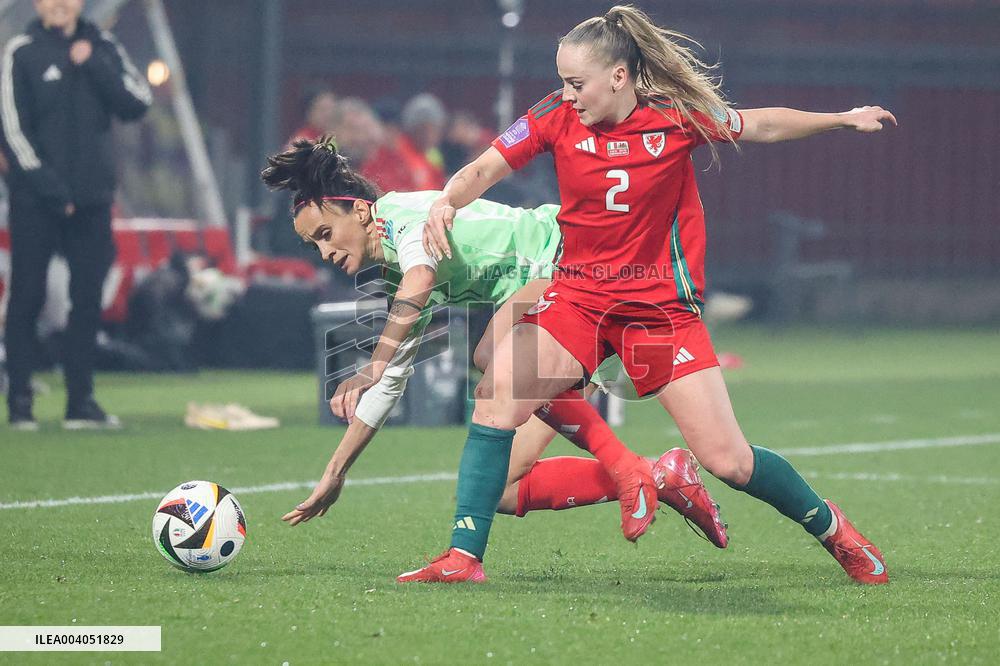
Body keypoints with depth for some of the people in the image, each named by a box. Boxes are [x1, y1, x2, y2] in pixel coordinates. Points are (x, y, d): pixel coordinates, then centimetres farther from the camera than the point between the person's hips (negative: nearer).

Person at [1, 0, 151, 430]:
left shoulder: (102, 48, 10)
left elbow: (137, 105, 2)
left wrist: (94, 67, -8)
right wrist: (50, 188, -12)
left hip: (91, 199, 3)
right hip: (35, 201, -3)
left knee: (88, 298, 3)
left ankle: (81, 401, 8)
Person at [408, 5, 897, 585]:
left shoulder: (677, 116, -9)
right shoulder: (557, 118, -6)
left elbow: (764, 126, 7)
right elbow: (484, 170, -5)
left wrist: (845, 119, 10)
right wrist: (446, 202, -26)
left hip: (662, 306, -2)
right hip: (579, 294, 2)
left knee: (728, 458, -5)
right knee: (498, 392, -23)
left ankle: (831, 528, 22)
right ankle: (464, 557, -18)